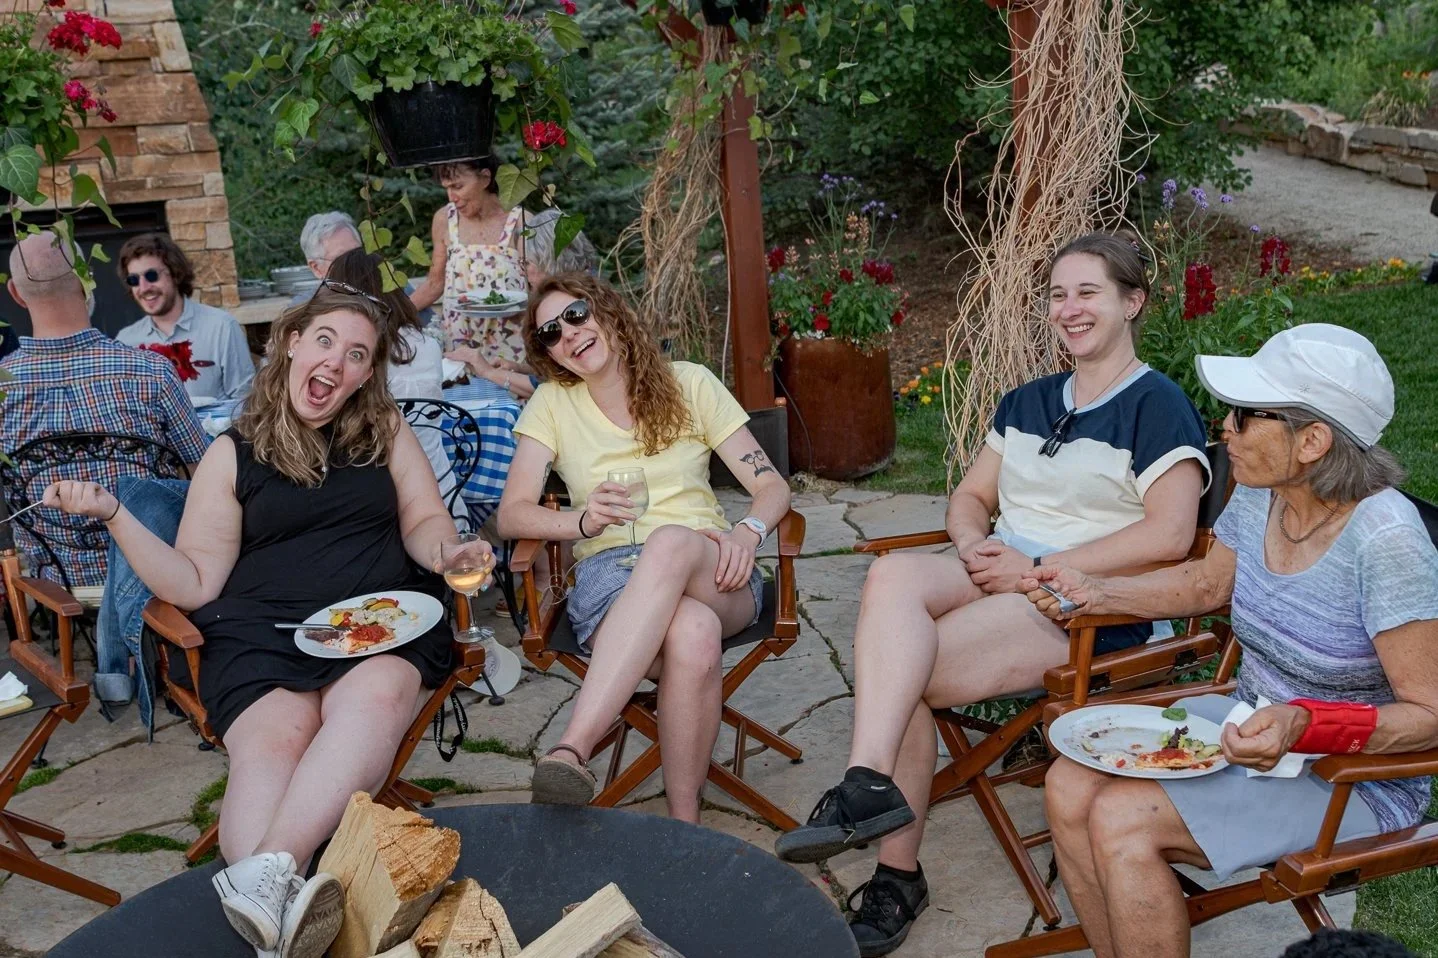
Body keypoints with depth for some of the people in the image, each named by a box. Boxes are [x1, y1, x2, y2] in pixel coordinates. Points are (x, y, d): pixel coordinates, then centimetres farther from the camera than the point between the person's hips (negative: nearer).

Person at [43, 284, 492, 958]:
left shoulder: (386, 432, 17)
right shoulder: (233, 454, 13)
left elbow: (423, 522, 15)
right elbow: (194, 585, 10)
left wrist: (449, 554, -9)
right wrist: (112, 514, -2)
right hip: (261, 631, 0)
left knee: (376, 696, -36)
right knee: (271, 740, -33)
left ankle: (265, 876, -49)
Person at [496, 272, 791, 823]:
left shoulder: (689, 384, 12)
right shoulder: (553, 403, 13)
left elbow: (772, 485, 8)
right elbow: (511, 514, 3)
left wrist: (747, 531, -16)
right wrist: (583, 521, -17)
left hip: (708, 572, 1)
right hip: (607, 573, -1)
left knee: (669, 542, -40)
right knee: (693, 633, -39)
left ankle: (572, 748, -44)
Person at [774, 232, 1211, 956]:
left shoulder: (1157, 405, -1)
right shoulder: (1028, 401, 22)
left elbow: (1169, 535, -13)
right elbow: (971, 495, 23)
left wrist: (1036, 569, -15)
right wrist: (975, 545, -2)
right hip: (1000, 571, 6)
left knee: (899, 673, -27)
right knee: (894, 574, -29)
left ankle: (897, 875, -19)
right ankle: (872, 785, -35)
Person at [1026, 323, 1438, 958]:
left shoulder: (1384, 538, -27)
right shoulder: (1258, 495, -5)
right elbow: (1207, 581, 15)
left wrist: (1304, 726, -36)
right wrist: (1092, 591, 3)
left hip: (1351, 779, -7)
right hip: (1251, 722, 7)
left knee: (1122, 821, -23)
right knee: (1069, 788, -11)